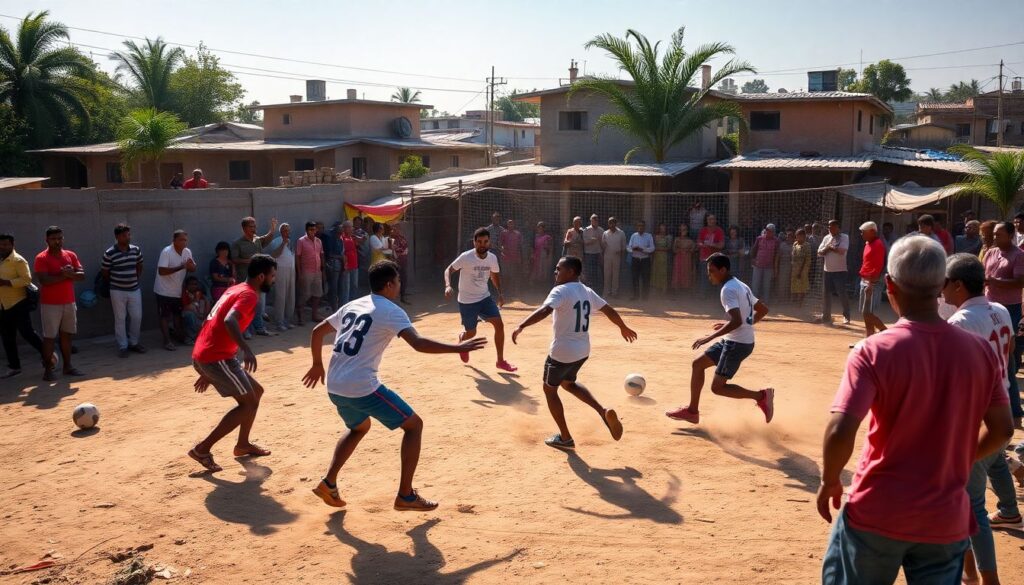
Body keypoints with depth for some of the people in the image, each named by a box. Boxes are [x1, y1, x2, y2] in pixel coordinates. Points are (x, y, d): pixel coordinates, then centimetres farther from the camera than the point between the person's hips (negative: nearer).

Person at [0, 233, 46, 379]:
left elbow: (26, 279, -19)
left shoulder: (18, 260, -9)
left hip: (18, 304, -8)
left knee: (27, 333, -9)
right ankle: (14, 367, 16)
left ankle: (46, 354, 10)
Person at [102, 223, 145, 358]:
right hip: (118, 291, -4)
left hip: (135, 290, 4)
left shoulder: (136, 250, 0)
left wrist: (136, 280, 11)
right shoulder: (109, 253, -12)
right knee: (120, 319, 4)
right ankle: (122, 346, 13)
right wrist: (115, 283, 9)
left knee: (137, 317, 7)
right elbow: (105, 272, -1)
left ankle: (134, 343, 24)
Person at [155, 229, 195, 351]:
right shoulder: (166, 252, -20)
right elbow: (161, 271, -28)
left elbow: (193, 269, 4)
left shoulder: (187, 252, -1)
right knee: (165, 315, 2)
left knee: (178, 313, 18)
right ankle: (167, 341, 6)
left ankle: (180, 336, 31)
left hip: (178, 290, 6)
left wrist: (190, 265, -20)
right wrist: (180, 267, -33)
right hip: (164, 290, -6)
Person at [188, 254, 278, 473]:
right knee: (249, 403, -4)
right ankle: (202, 449, -4)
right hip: (216, 357, -10)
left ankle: (243, 444, 28)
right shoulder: (249, 294, -10)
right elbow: (229, 320, -30)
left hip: (204, 355, 10)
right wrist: (246, 348, -43)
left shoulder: (236, 290, 19)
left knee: (256, 392, 19)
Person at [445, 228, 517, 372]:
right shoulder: (465, 257, -20)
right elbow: (448, 270, -12)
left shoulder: (492, 258, -5)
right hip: (467, 301, -4)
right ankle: (462, 338, 48)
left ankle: (500, 361, 0)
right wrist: (448, 286, -31)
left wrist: (499, 293, 4)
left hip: (485, 298, 4)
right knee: (471, 333, 7)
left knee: (499, 324, -12)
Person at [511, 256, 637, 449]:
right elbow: (609, 310, 17)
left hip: (562, 352, -8)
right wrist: (623, 328, 33)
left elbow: (544, 311, -33)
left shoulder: (560, 291, -16)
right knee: (568, 383, 30)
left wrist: (521, 326, -40)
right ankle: (604, 412, 11)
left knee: (549, 389, 14)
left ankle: (565, 438, 18)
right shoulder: (587, 291, 7)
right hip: (583, 351, 8)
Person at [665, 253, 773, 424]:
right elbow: (763, 310, 20)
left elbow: (736, 321, -29)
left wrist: (710, 337, -26)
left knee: (718, 387, -6)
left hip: (737, 344, -10)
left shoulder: (728, 289, -17)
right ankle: (692, 411, 21)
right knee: (698, 363, 15)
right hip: (732, 341, 10)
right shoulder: (741, 286, 12)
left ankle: (760, 396, -2)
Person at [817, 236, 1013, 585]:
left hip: (878, 514, -3)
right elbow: (1002, 430, 6)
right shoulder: (979, 351, -3)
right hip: (946, 523, 3)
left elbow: (840, 432, -23)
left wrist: (829, 482, -6)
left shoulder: (875, 351, -17)